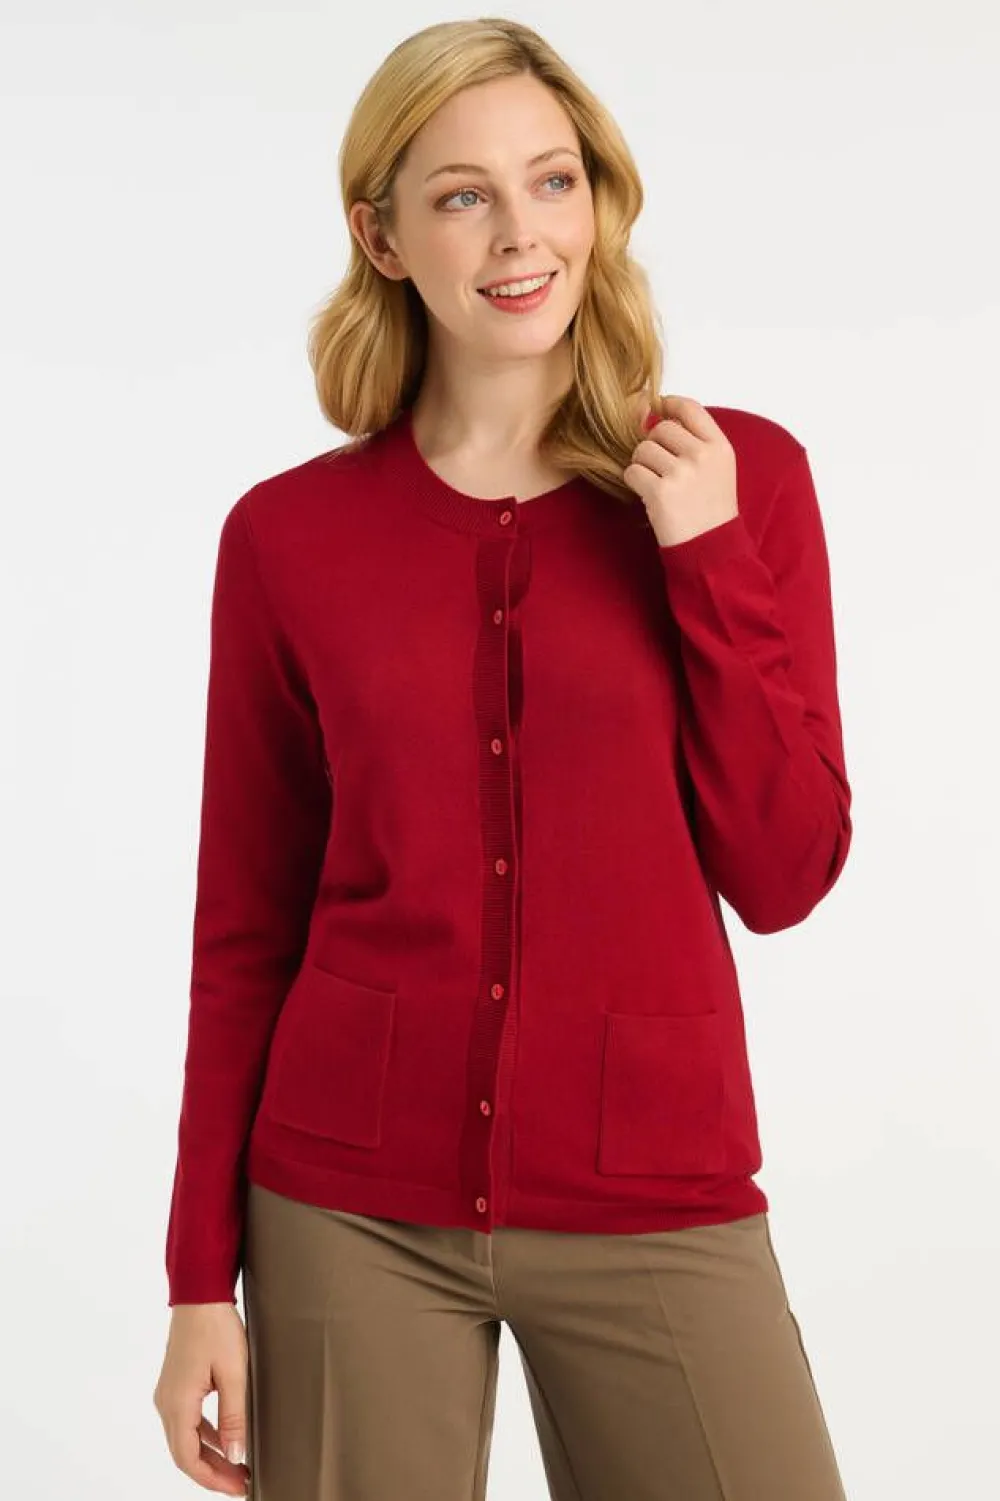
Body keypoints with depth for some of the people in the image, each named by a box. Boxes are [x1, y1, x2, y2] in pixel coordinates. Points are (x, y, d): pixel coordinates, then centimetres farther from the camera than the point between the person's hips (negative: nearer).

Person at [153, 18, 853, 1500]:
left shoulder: (739, 477, 0)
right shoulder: (288, 536, -1)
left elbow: (785, 873, -1)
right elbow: (246, 926, 4)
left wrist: (708, 560, -10)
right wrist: (203, 1277, 3)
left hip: (652, 1205, 1)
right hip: (355, 1213, 0)